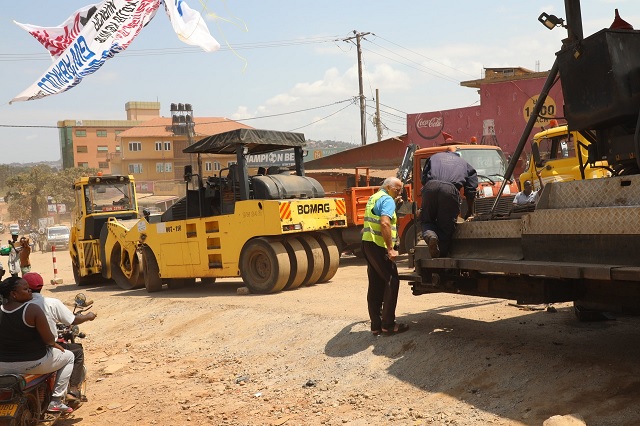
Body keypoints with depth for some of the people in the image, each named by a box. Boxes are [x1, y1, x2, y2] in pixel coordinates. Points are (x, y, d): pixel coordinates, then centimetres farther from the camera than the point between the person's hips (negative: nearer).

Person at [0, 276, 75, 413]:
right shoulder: (33, 309, -19)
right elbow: (49, 339, -18)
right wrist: (54, 344, 6)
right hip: (32, 364, -6)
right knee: (68, 356, 19)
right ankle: (55, 401, 12)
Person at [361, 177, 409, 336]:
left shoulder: (373, 198, 20)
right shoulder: (387, 200, -10)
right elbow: (385, 223, -23)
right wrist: (391, 248, -23)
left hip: (368, 243, 10)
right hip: (379, 246, -10)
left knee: (375, 285, 11)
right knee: (392, 281, -3)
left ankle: (376, 325, 14)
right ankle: (388, 325, -2)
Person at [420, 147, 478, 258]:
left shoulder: (434, 157, 36)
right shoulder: (464, 163, 35)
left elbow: (424, 179, 26)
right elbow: (471, 190, 26)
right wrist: (470, 210, 35)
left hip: (431, 186, 1)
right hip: (451, 189, -1)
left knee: (427, 220, 14)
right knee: (446, 227, 7)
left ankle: (430, 236, -19)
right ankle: (442, 256, 0)